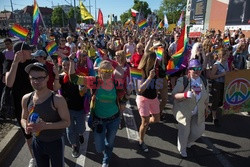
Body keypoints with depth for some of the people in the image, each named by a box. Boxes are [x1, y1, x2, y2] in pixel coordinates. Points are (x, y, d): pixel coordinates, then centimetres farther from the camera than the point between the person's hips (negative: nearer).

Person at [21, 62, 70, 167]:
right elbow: (23, 119, 6)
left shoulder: (57, 99, -24)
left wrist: (46, 125, -30)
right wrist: (26, 126, -17)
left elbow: (67, 122, -19)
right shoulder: (26, 99, -9)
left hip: (55, 143, -4)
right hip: (37, 142, 4)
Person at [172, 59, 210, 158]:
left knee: (199, 130, 11)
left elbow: (206, 96, 13)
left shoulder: (203, 81, 1)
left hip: (198, 113, 6)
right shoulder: (183, 80, -18)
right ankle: (182, 149, 33)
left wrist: (206, 108, 18)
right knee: (184, 131, 2)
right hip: (184, 112, -5)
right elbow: (174, 94, -20)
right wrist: (186, 94, -36)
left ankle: (188, 142, 45)